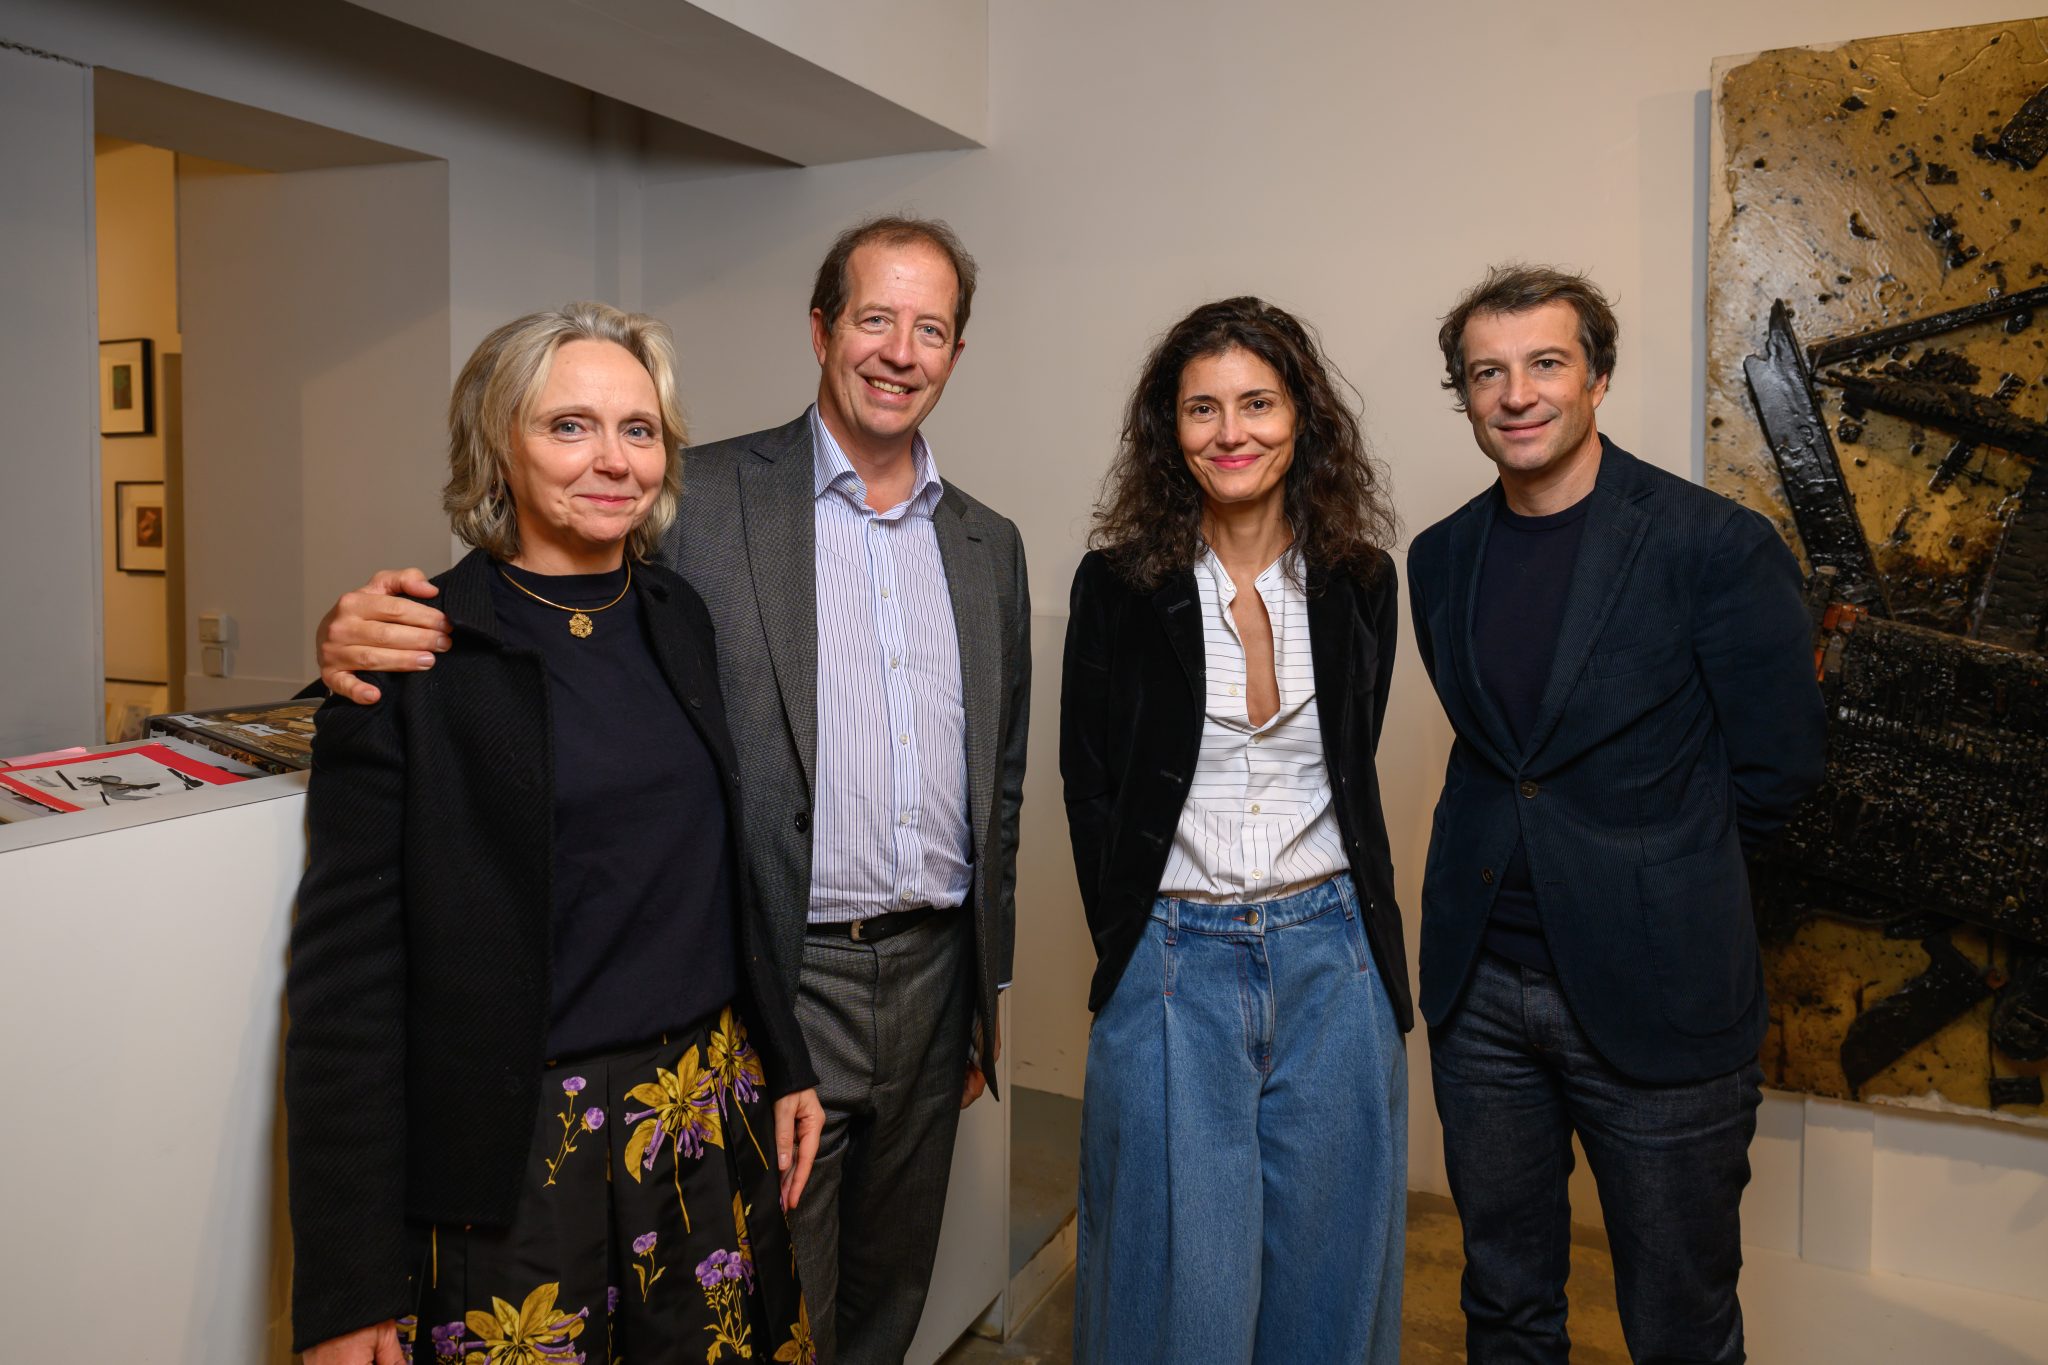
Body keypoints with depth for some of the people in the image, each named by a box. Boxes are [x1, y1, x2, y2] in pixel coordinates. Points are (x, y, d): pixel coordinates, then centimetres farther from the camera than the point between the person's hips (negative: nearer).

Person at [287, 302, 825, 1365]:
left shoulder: (683, 619, 5)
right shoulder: (416, 651, -10)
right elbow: (347, 968, -11)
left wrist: (787, 1065, 11)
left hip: (713, 1120, 5)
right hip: (516, 1151, -4)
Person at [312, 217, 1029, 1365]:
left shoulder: (990, 545, 8)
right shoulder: (707, 497, -6)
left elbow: (999, 786, 12)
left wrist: (986, 998, 14)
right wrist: (369, 629, -31)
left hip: (931, 974, 5)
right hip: (776, 983, -4)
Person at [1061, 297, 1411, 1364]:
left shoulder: (1360, 582, 3)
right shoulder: (1118, 585, -4)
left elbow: (1351, 776, 10)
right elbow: (1088, 788, 0)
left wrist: (1318, 922, 3)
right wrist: (1128, 941, -3)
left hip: (1331, 958, 2)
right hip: (1172, 962, -2)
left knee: (1325, 1272, 15)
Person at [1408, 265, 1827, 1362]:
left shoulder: (1717, 548, -12)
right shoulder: (1440, 559, 5)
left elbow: (1778, 765, -6)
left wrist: (1650, 866, 3)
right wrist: (1523, 849, 8)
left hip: (1653, 994, -4)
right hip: (1479, 984, 5)